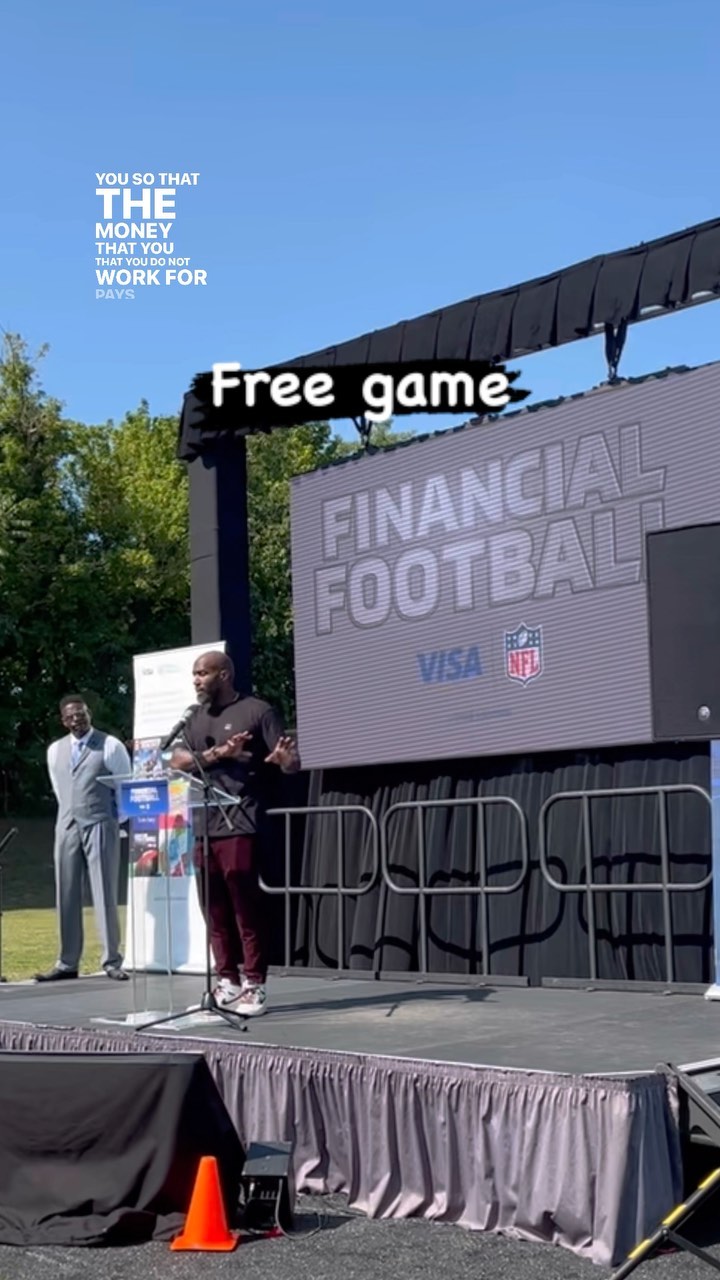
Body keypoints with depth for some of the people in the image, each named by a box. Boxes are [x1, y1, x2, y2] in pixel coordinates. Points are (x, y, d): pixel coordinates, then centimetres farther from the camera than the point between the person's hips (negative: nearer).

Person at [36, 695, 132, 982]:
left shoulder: (110, 746, -3)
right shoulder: (55, 750, 12)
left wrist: (113, 821, 6)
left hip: (100, 826, -5)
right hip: (66, 827, 5)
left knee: (104, 895, -4)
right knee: (66, 896, 5)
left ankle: (112, 962, 1)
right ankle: (67, 963, 11)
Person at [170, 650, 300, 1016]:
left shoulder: (257, 711, -1)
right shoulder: (196, 719, 18)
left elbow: (290, 763, -6)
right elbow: (178, 760, 4)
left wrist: (284, 759, -30)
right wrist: (218, 753, -12)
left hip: (240, 825, -6)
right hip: (202, 827, 6)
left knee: (246, 907, -5)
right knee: (214, 910, 8)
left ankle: (254, 985, 1)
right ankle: (228, 981, 16)